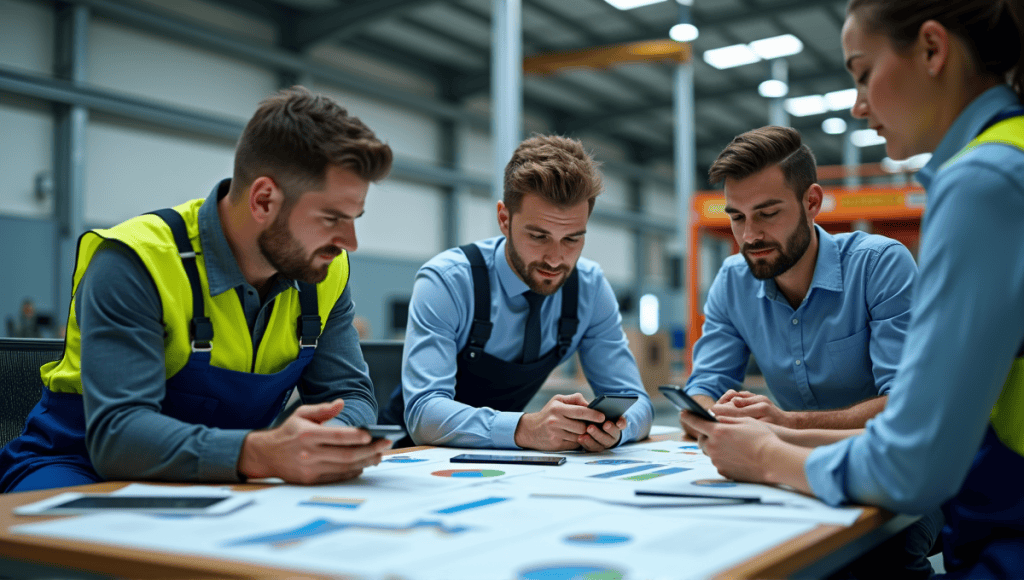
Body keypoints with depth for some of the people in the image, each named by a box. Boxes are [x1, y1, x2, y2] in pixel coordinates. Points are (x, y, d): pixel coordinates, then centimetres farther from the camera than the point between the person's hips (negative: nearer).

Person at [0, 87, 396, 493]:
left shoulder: (326, 272, -4)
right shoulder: (135, 263, -22)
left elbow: (350, 395, -3)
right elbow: (115, 434, -30)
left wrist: (331, 443, -28)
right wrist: (257, 454, -47)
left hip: (221, 481, 4)